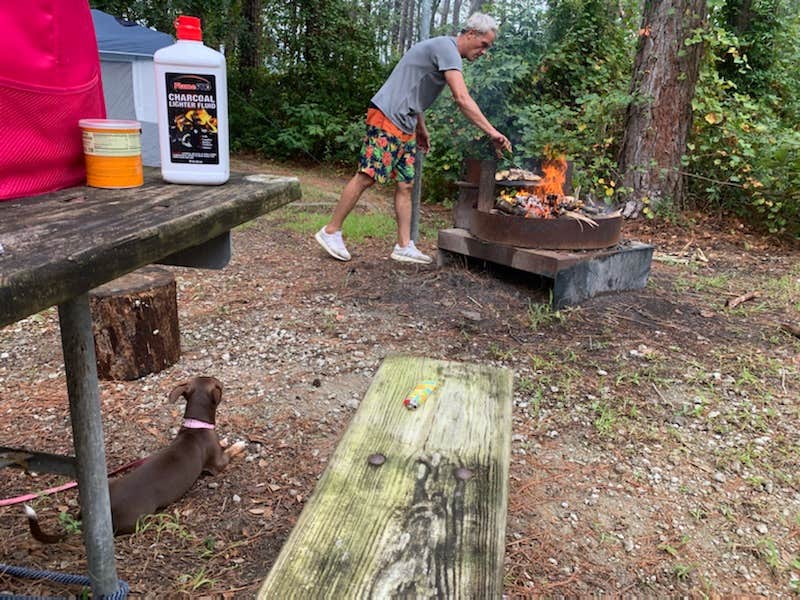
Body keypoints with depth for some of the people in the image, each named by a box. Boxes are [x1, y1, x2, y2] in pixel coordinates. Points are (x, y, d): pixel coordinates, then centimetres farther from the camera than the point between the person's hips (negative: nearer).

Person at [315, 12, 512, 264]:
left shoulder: (444, 50, 19)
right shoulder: (447, 48, -13)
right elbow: (463, 99, -24)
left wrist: (421, 128, 27)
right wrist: (492, 133, -24)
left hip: (405, 127, 10)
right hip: (387, 118, -10)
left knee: (405, 185, 5)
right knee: (366, 177, -11)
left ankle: (404, 246, 6)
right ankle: (331, 231, -2)